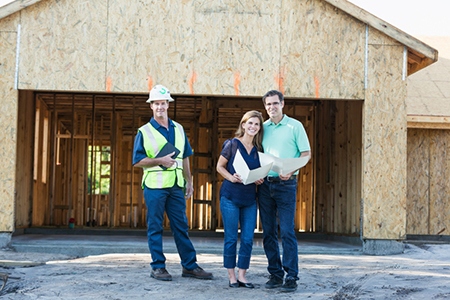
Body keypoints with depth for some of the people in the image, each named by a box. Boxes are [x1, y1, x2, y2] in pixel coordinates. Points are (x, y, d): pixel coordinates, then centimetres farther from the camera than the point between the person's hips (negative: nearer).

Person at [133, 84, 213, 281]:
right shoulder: (144, 132, -1)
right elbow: (137, 161, -5)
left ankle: (189, 265, 12)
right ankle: (158, 267, 8)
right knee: (155, 227, 1)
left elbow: (185, 157, 19)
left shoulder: (178, 129, 13)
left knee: (181, 226, 7)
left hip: (176, 185, 4)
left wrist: (189, 181, 13)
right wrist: (160, 161, -16)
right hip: (154, 184, -4)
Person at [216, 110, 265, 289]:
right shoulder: (232, 144, -4)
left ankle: (242, 275, 12)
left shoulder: (258, 149, 9)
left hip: (250, 199, 4)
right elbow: (220, 166, -1)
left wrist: (260, 180, -3)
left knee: (248, 239, 3)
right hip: (231, 197, -4)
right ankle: (231, 276, 11)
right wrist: (231, 177, -17)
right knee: (231, 238, 1)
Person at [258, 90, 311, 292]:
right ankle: (275, 274, 15)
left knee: (286, 231, -9)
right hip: (265, 184, 5)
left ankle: (291, 276, -5)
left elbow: (306, 153, -2)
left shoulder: (294, 126, -1)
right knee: (268, 232, 6)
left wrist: (291, 170, -17)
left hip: (285, 184, -4)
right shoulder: (263, 127, 11)